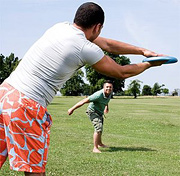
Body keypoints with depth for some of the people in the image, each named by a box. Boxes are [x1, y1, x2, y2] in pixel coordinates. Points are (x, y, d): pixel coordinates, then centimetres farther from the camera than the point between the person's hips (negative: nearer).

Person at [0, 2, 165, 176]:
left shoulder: (61, 27, 13)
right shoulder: (87, 49, -10)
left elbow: (107, 44, 22)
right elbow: (122, 73, 6)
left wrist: (142, 50, 26)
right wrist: (149, 64, 23)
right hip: (27, 106, -7)